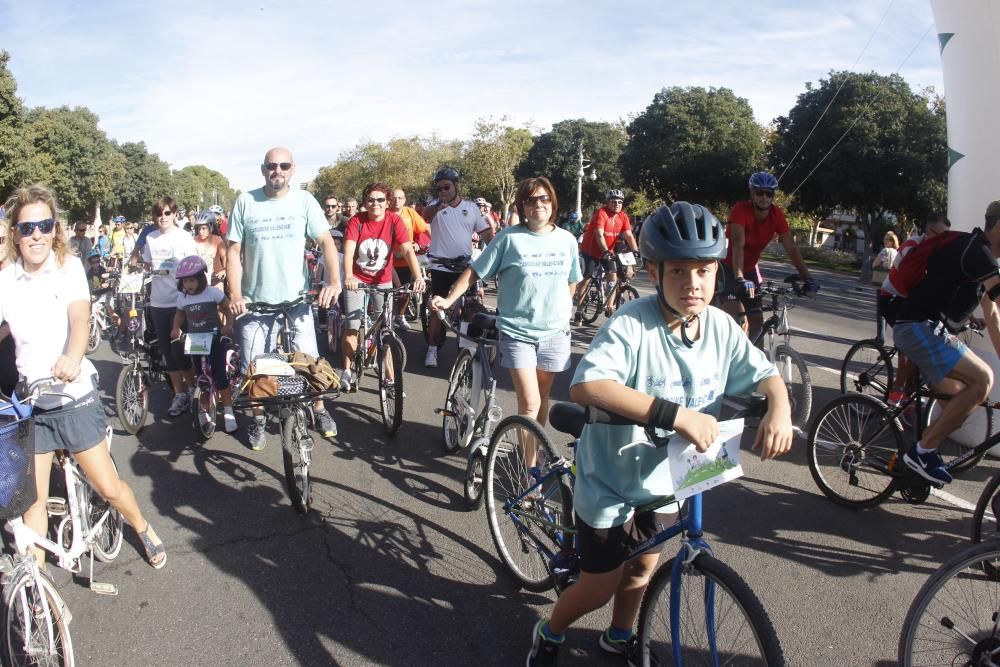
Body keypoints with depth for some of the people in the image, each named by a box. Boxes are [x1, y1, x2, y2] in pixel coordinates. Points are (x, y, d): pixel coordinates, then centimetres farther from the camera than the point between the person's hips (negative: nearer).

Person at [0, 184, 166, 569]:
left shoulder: (68, 268, -7)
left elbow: (80, 318, -23)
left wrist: (72, 358, -44)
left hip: (75, 396, -2)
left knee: (108, 487, 5)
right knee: (32, 501, 6)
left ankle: (144, 530, 33)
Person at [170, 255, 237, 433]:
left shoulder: (213, 292, -10)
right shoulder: (182, 297, 2)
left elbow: (228, 308, -3)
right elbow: (179, 314, 17)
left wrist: (228, 326, -15)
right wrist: (176, 328, 1)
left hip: (215, 339, -4)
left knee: (220, 376, -7)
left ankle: (228, 412, 3)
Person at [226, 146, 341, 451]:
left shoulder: (304, 200, -2)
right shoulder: (245, 202, -1)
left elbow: (326, 241, -5)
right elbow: (234, 251, 0)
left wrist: (334, 280, -19)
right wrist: (235, 294, -11)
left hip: (296, 298, 0)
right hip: (255, 300, 1)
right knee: (254, 368, 6)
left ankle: (319, 410, 27)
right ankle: (258, 418, 28)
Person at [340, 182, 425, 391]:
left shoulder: (394, 220, -14)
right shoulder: (356, 221, -15)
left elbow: (408, 250, -21)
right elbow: (348, 251, -26)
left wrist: (418, 277, -36)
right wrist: (348, 277, -44)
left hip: (383, 281, 1)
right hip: (357, 280, -1)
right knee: (352, 327, -4)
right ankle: (347, 371, 14)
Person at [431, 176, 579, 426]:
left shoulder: (567, 239, 2)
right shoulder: (509, 238, -7)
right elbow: (474, 271, -5)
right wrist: (449, 299, -13)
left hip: (554, 332, 4)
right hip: (517, 331, -3)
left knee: (542, 397, 14)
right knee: (529, 403, -9)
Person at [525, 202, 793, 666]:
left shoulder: (721, 327, -10)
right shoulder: (632, 324, -30)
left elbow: (765, 373, 3)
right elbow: (585, 386, -44)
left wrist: (779, 408, -20)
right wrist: (676, 414, -50)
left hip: (663, 478, 6)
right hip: (610, 478, -6)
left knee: (643, 566, 24)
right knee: (601, 586, 8)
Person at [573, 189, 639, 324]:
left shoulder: (623, 216, -6)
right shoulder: (601, 213, -23)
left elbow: (629, 236, -12)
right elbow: (599, 235, -32)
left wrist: (635, 251, -26)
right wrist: (606, 252, -44)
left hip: (608, 251, 5)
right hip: (591, 251, -5)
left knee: (613, 275, -6)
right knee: (587, 278, -2)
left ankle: (610, 306, 4)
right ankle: (578, 309, 6)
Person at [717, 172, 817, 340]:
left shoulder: (777, 215, -12)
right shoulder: (740, 210, -27)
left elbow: (791, 248, -14)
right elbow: (738, 244, -40)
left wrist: (808, 278, -22)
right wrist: (740, 279, -52)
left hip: (750, 268, 6)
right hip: (728, 267, -6)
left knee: (757, 322, 5)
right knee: (736, 319, -24)